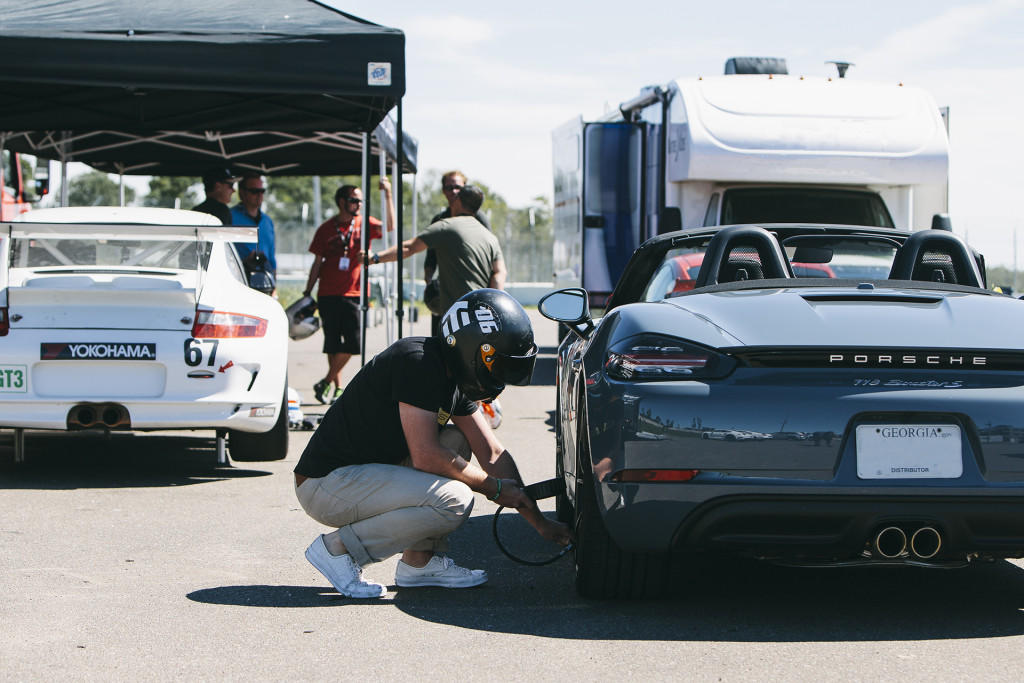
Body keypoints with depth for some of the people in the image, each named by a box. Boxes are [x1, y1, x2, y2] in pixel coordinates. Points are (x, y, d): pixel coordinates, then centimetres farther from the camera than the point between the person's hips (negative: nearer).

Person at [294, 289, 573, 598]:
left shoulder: (455, 378, 8)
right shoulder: (418, 362, -20)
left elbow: (493, 454, 13)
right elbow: (426, 457, -23)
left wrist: (539, 522, 11)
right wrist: (494, 488, -10)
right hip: (325, 485, -10)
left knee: (456, 441, 12)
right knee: (453, 500, -21)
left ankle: (419, 561, 9)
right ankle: (338, 547, -9)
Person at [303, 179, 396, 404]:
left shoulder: (364, 223, 5)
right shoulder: (326, 229, 5)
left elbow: (389, 226, -13)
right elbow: (317, 263, 9)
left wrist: (388, 195, -21)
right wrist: (307, 293, 7)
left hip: (354, 293, 0)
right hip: (328, 294, 0)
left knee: (353, 343, -8)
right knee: (333, 344, 3)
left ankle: (326, 383, 5)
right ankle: (337, 387, 15)